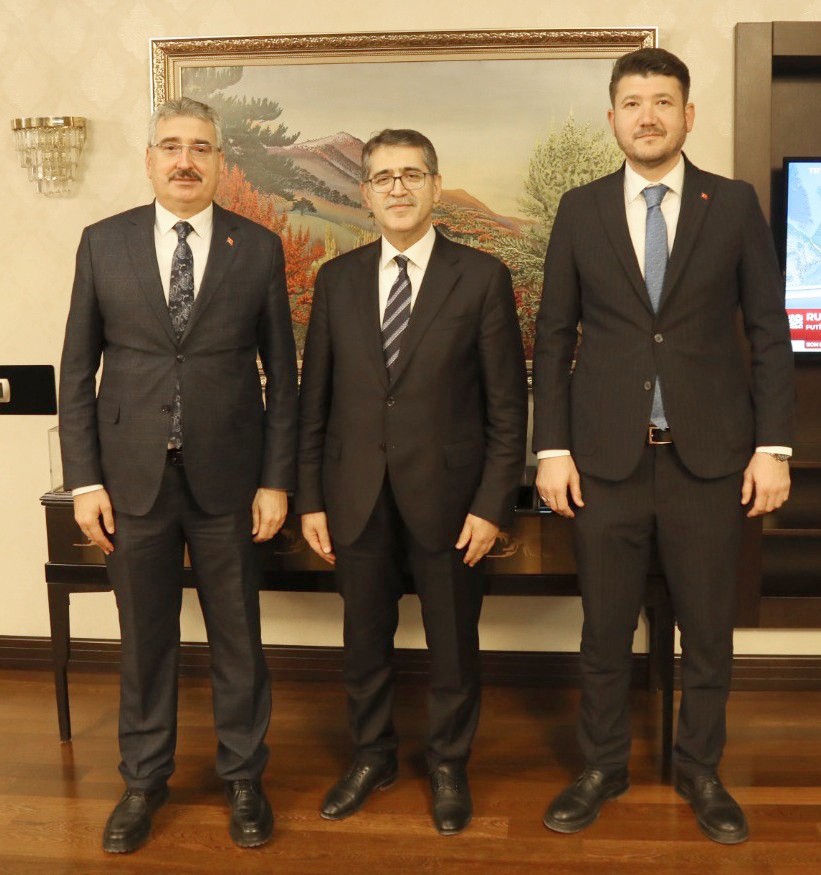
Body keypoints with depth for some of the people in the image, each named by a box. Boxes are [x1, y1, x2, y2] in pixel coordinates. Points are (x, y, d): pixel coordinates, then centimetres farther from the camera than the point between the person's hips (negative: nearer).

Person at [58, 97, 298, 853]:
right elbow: (77, 370, 3)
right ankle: (144, 781, 32)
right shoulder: (103, 243, 3)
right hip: (133, 476, 1)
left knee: (238, 635, 11)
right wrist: (84, 479, -2)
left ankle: (243, 777, 30)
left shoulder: (259, 249, 1)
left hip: (227, 478, 0)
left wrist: (277, 480, -2)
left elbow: (282, 373, 2)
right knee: (145, 637, 13)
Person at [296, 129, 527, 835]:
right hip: (356, 497, 3)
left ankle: (449, 765, 34)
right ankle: (373, 755, 37)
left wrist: (492, 504, -9)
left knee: (453, 643, 11)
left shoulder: (482, 277, -4)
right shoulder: (337, 279, 5)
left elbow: (508, 403, -5)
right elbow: (315, 398, 6)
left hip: (446, 495, -2)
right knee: (365, 639, 15)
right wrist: (310, 498, 2)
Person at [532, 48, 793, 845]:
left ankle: (700, 771, 30)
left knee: (708, 629, 11)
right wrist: (552, 449, -2)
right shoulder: (580, 210, 4)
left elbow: (769, 332, 3)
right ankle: (601, 767, 29)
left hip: (710, 454, 0)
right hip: (606, 455, 0)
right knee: (604, 628, 10)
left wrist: (773, 446, -4)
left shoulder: (735, 205, 3)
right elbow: (554, 338, 4)